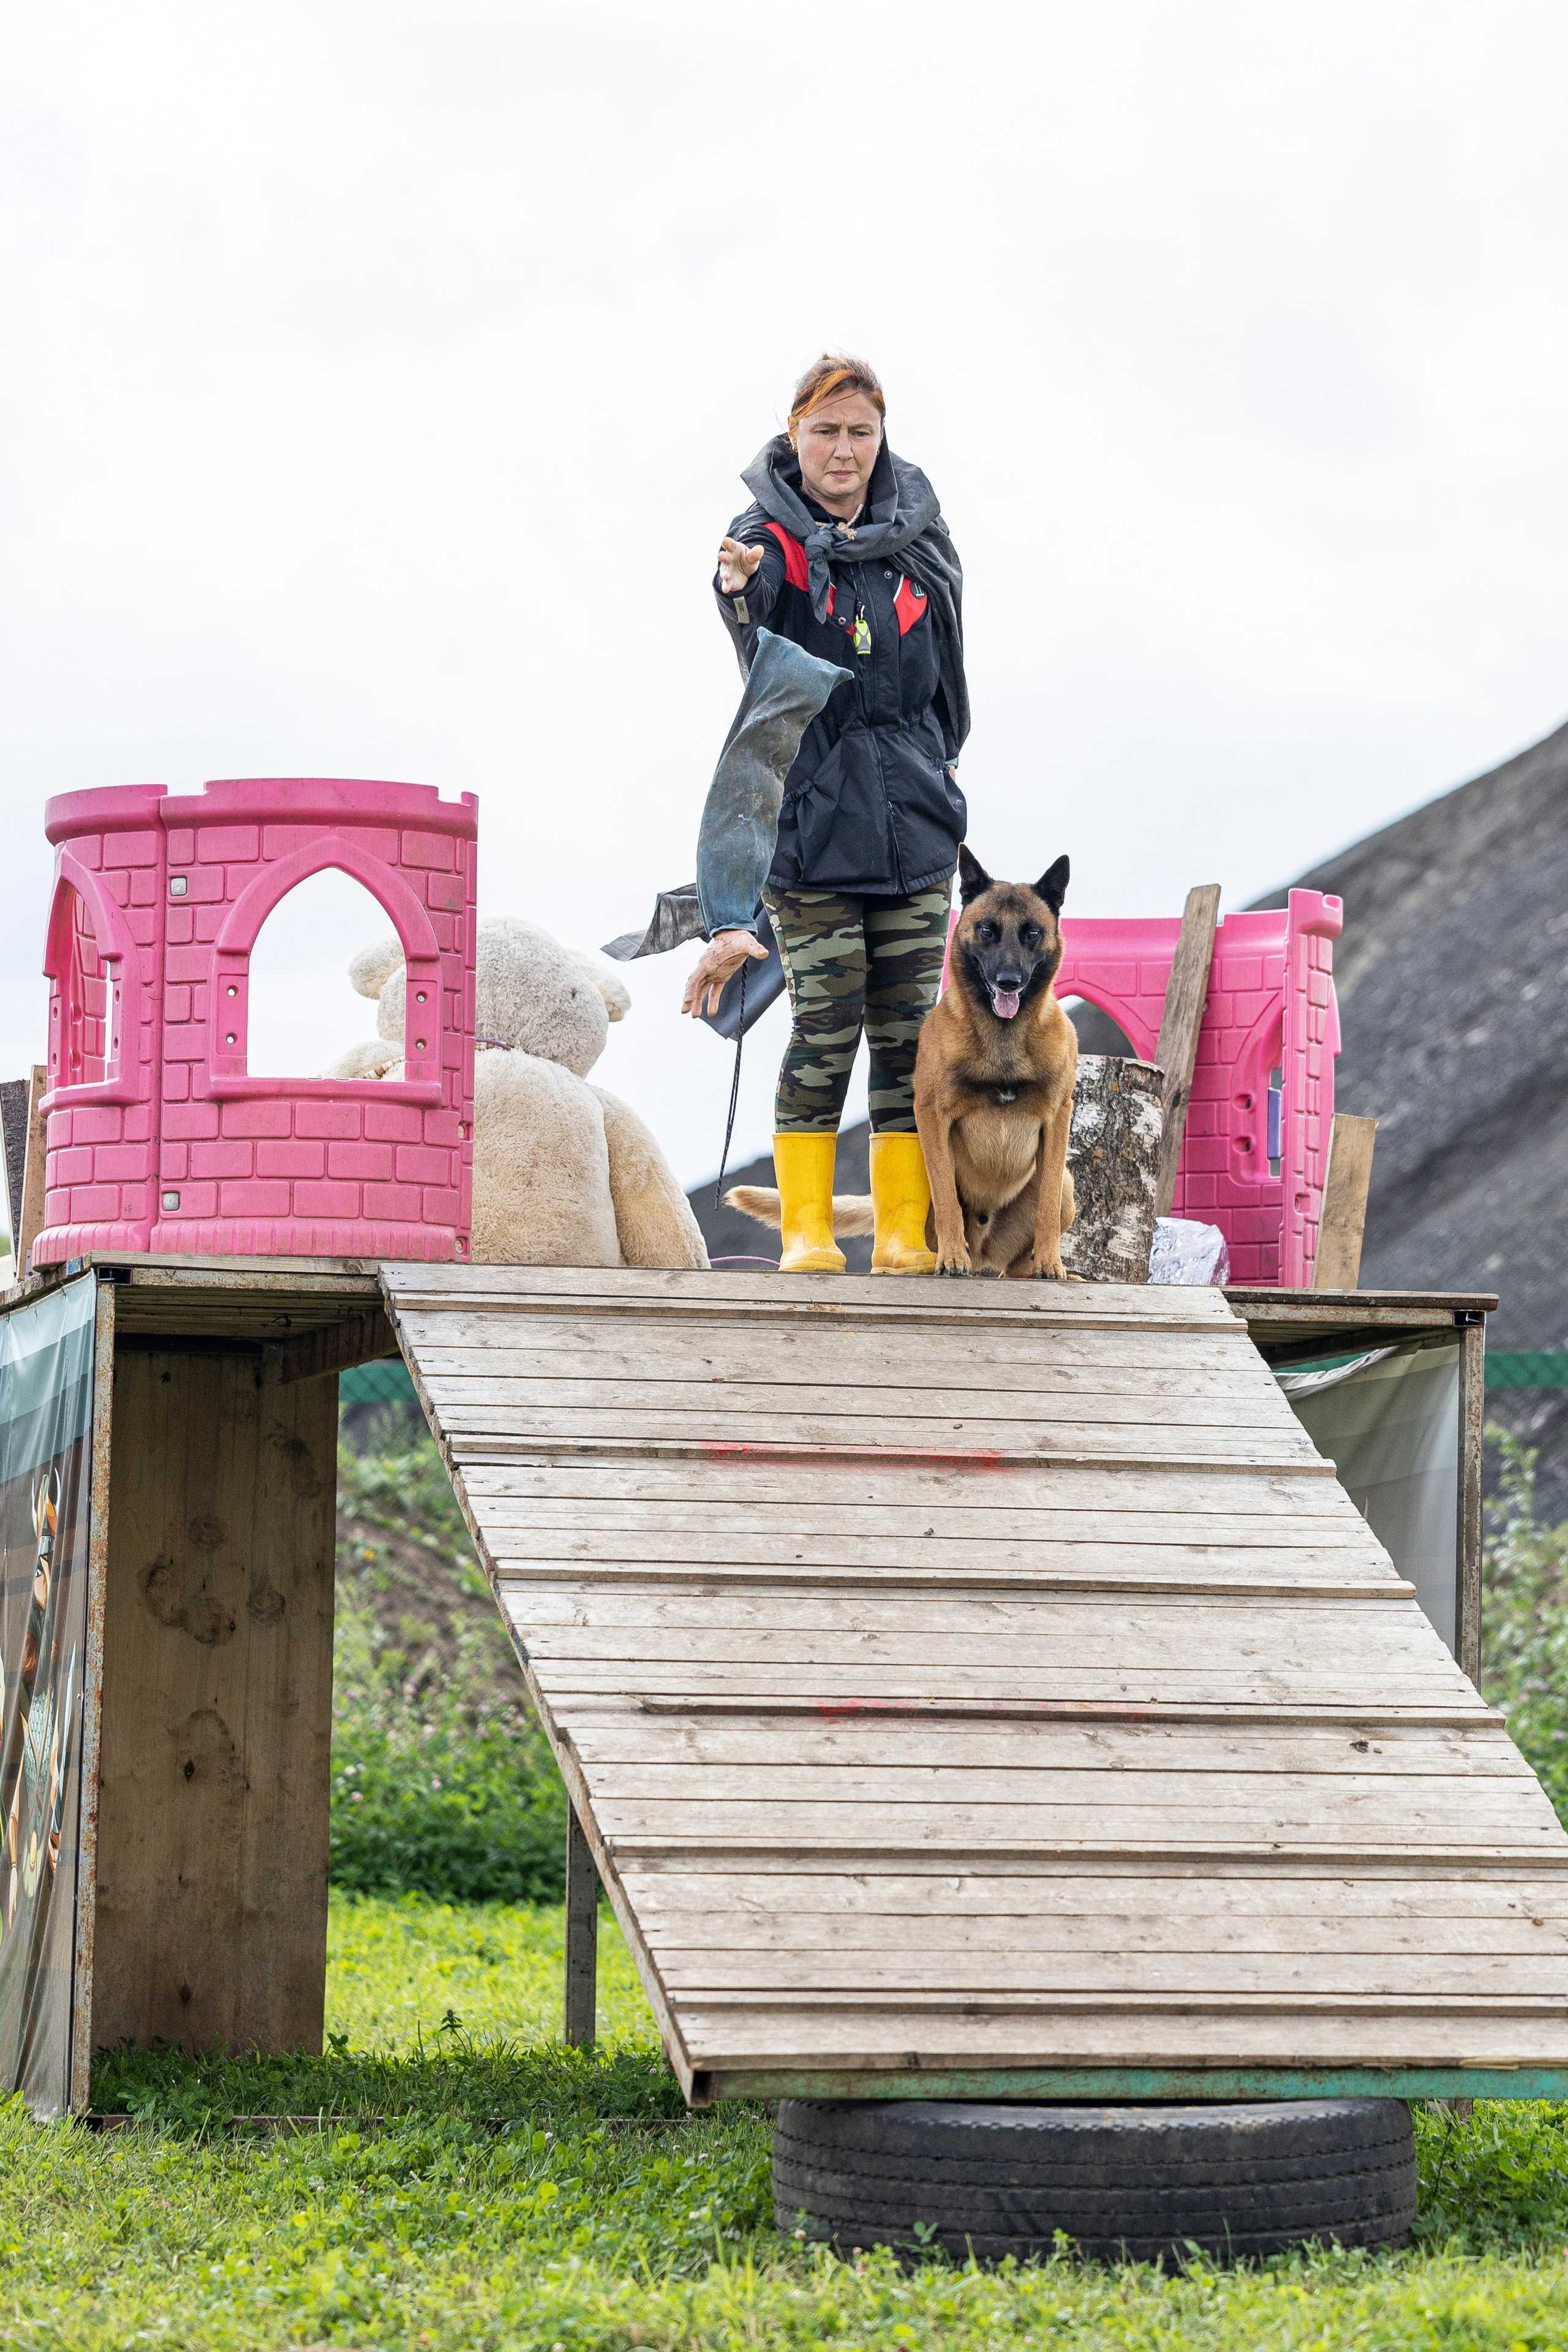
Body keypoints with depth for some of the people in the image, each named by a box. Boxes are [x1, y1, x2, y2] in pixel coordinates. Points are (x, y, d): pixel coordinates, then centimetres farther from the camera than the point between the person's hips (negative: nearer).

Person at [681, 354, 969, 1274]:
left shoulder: (917, 527, 6)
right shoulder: (770, 541, -7)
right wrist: (742, 589, -52)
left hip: (915, 819, 4)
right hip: (812, 823, -4)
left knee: (909, 1034, 3)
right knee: (826, 1031, -6)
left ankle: (905, 1233, 8)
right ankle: (806, 1229, 4)